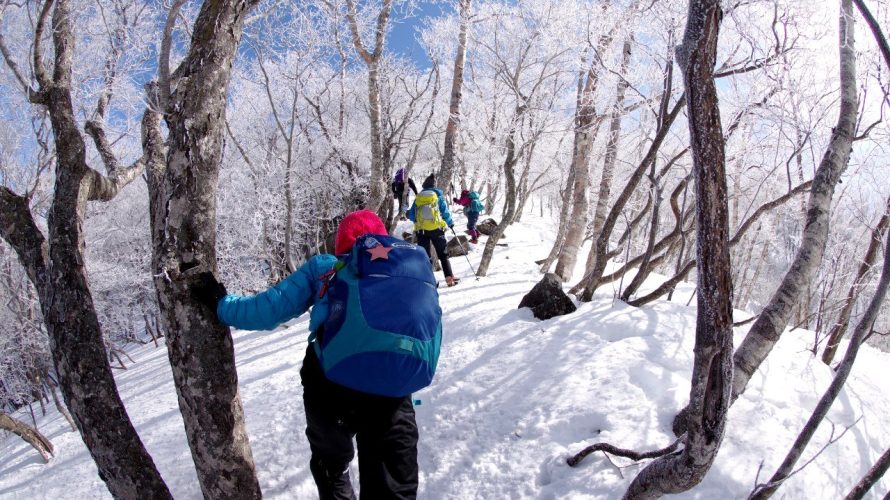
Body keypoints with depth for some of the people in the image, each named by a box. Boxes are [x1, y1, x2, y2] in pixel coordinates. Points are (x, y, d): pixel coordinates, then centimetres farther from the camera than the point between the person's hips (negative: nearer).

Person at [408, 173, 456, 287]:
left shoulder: (418, 197, 5)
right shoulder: (438, 195, -1)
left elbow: (411, 215, 5)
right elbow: (445, 211, 1)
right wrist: (450, 223, 18)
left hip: (421, 230, 1)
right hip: (436, 229, -1)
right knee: (443, 255, 11)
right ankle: (449, 278, 6)